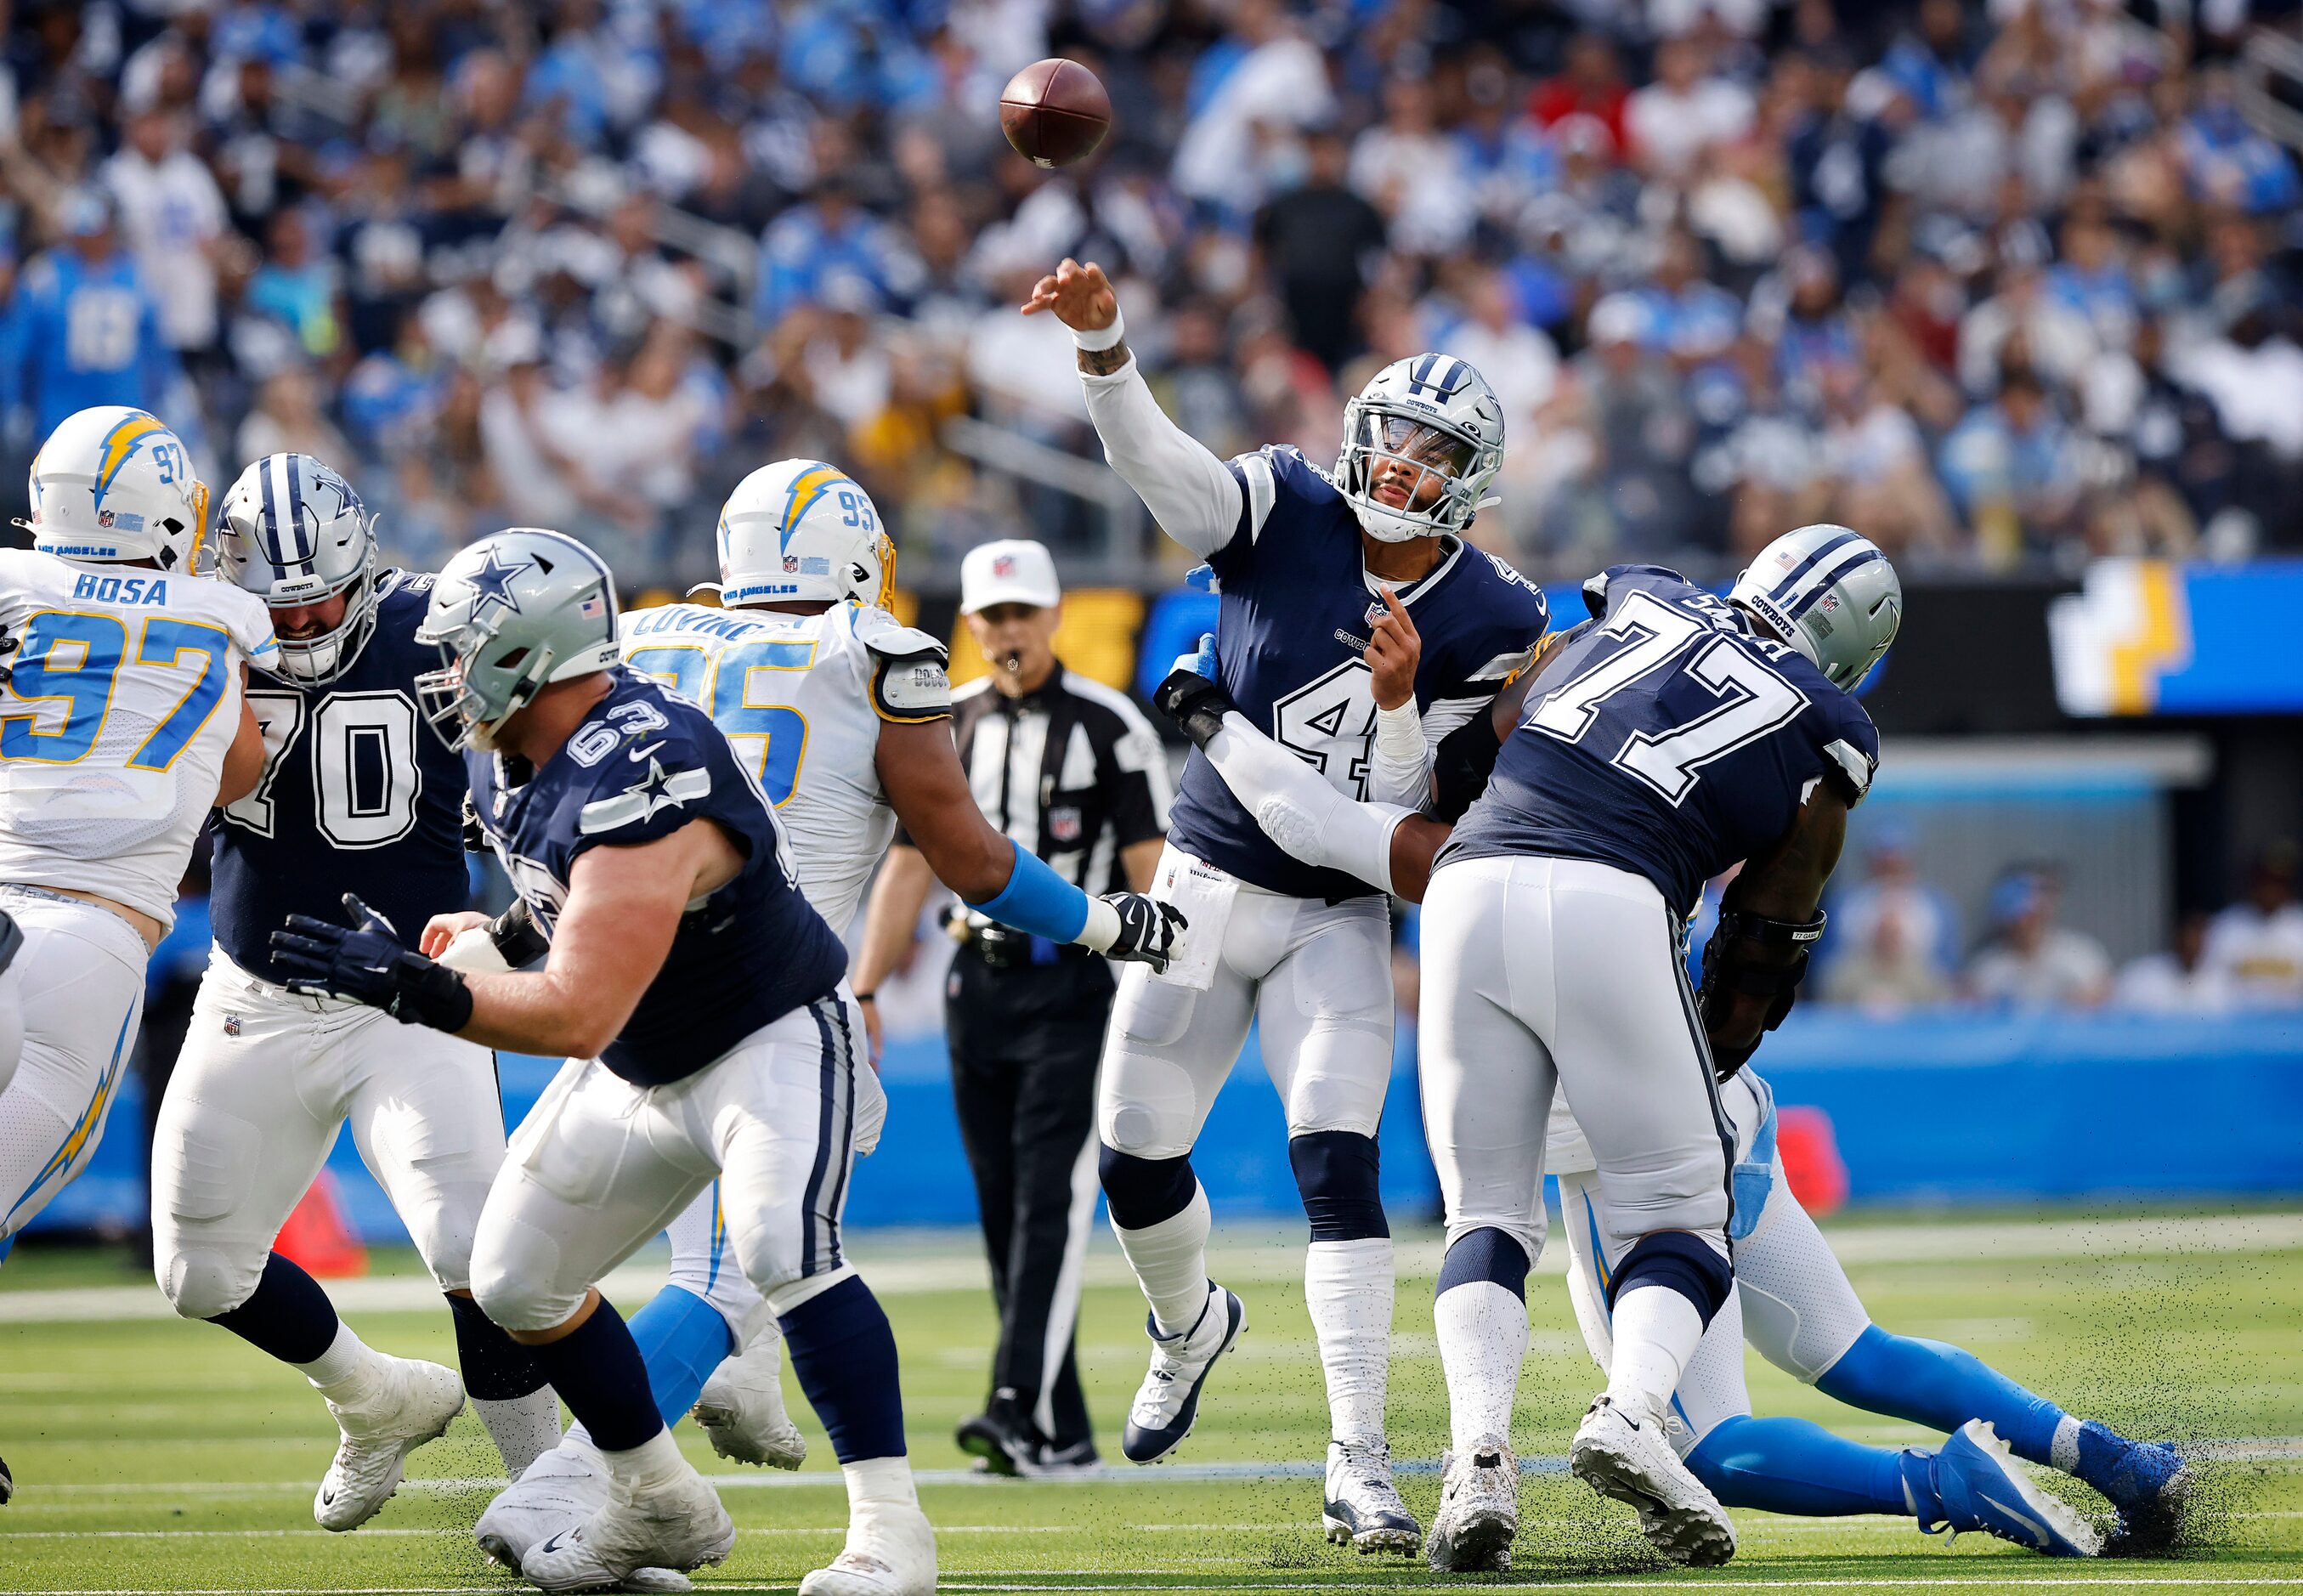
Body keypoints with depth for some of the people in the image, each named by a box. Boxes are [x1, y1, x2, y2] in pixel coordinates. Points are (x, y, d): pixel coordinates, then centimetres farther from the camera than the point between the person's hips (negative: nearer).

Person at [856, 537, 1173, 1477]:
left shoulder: (1110, 726, -3)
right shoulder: (947, 727, 12)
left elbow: (1150, 870, -7)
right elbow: (909, 867, 12)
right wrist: (864, 994, 4)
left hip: (1073, 983, -5)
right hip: (980, 984, 6)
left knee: (1051, 1198, -15)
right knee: (1003, 1212, 4)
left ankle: (1023, 1412, -24)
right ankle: (1063, 1438, 8)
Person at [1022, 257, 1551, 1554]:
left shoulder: (1486, 623, -10)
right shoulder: (1286, 516, -9)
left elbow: (1405, 813, -11)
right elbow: (1156, 461, -27)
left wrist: (1399, 702, -30)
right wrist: (1103, 342, -44)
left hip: (1339, 919, -2)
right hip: (1207, 892, 2)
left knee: (1339, 1164, -17)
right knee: (1139, 1155, 8)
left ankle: (1358, 1467, -17)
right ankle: (1193, 1324, 43)